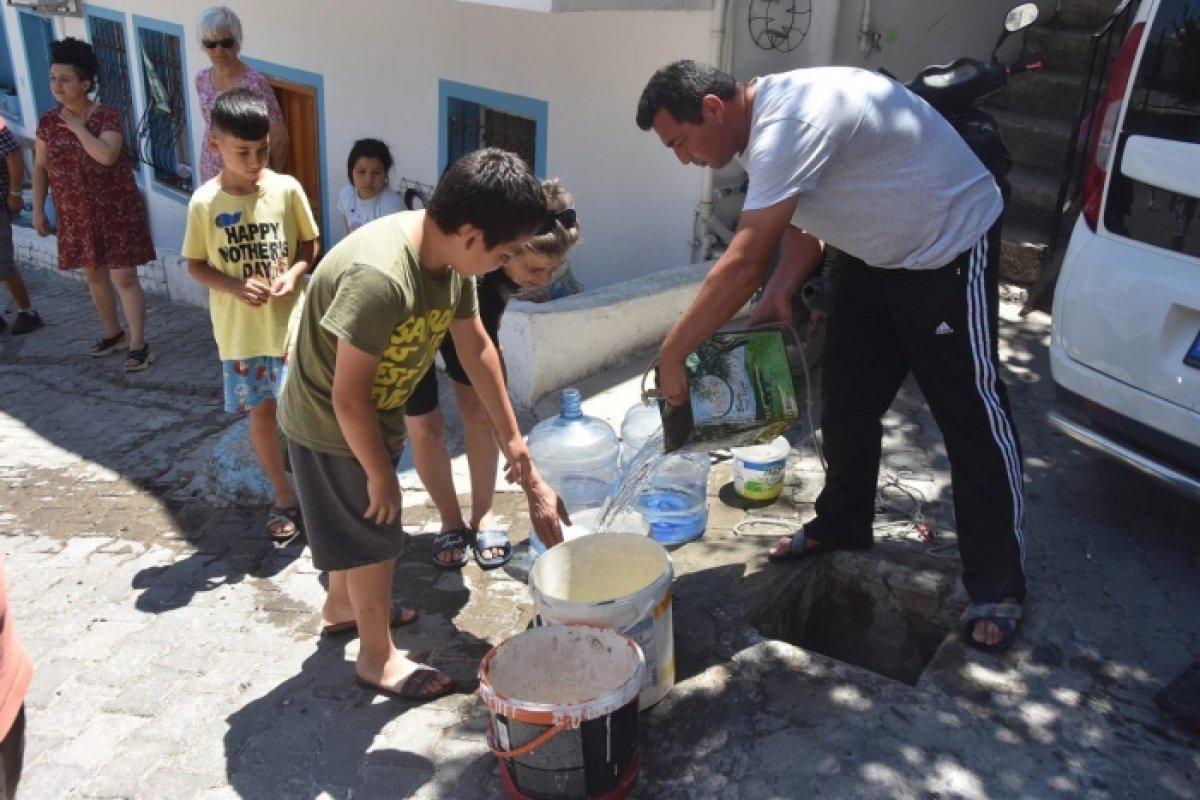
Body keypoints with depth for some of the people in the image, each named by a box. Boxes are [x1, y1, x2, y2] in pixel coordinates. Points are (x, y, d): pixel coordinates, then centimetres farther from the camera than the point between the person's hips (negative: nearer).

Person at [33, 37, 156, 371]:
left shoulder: (108, 116, -11)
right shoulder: (48, 121, 2)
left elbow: (107, 156, -28)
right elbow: (40, 167, 8)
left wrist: (78, 127, -17)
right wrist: (38, 209, 5)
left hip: (115, 211, -5)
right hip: (75, 215, 5)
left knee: (123, 277, -5)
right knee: (94, 276, 16)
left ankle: (138, 344, 3)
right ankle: (114, 333, 33)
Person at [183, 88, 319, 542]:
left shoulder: (287, 189, -7)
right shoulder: (204, 203, -8)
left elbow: (310, 243, 4)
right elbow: (195, 264, 1)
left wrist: (293, 273, -15)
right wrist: (235, 287, -17)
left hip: (291, 325, 0)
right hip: (239, 332, 1)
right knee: (261, 415, 11)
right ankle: (284, 497, 28)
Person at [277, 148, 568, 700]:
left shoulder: (450, 256, -11)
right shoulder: (380, 277, -39)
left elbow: (476, 347, 0)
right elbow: (349, 396, -30)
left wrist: (513, 442, 5)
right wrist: (380, 473, -16)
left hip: (369, 416, 8)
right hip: (329, 426, -8)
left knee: (354, 527, 27)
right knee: (375, 539, 7)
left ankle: (341, 605, 53)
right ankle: (378, 658, 29)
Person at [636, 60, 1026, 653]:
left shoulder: (788, 123, -31)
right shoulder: (763, 126, 1)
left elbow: (742, 264, -35)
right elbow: (801, 227, 7)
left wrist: (672, 354, -28)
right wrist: (780, 293, -11)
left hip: (950, 246, -9)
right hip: (876, 255, 10)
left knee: (972, 416, -4)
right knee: (845, 401, 12)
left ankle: (998, 587, 6)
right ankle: (843, 524, 31)